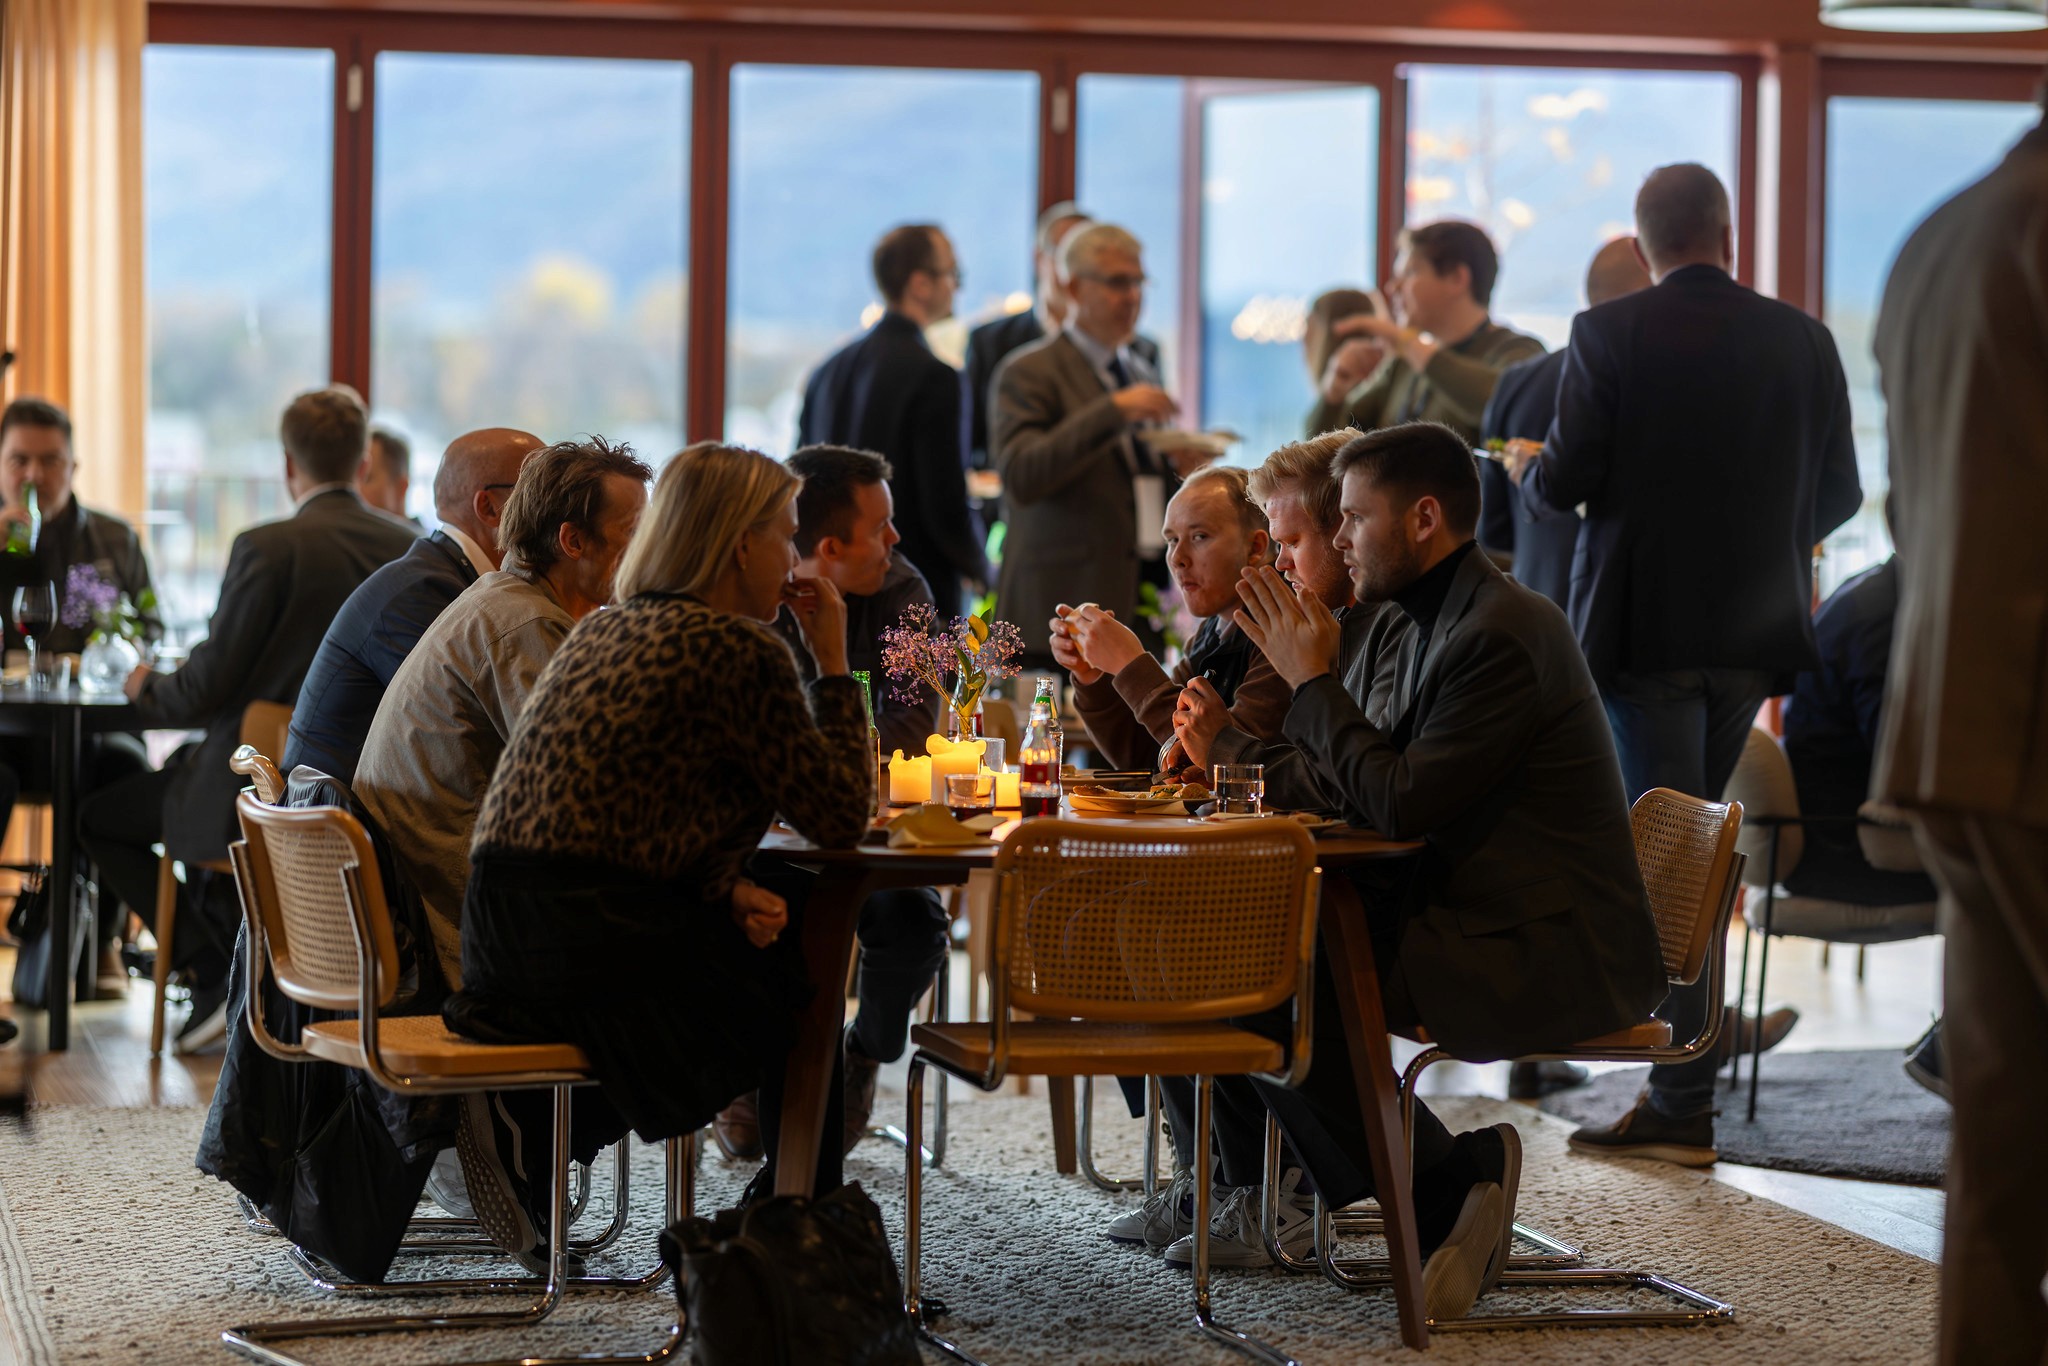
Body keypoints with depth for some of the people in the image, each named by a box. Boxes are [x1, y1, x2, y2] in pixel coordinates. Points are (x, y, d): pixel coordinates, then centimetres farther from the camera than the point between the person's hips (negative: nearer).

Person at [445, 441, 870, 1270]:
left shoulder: (608, 630, 17)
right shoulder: (739, 650, -9)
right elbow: (841, 818, -4)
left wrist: (727, 889, 4)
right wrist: (833, 661, 4)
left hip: (499, 938, 8)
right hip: (591, 944, -8)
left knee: (772, 939, 24)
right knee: (802, 973, 16)